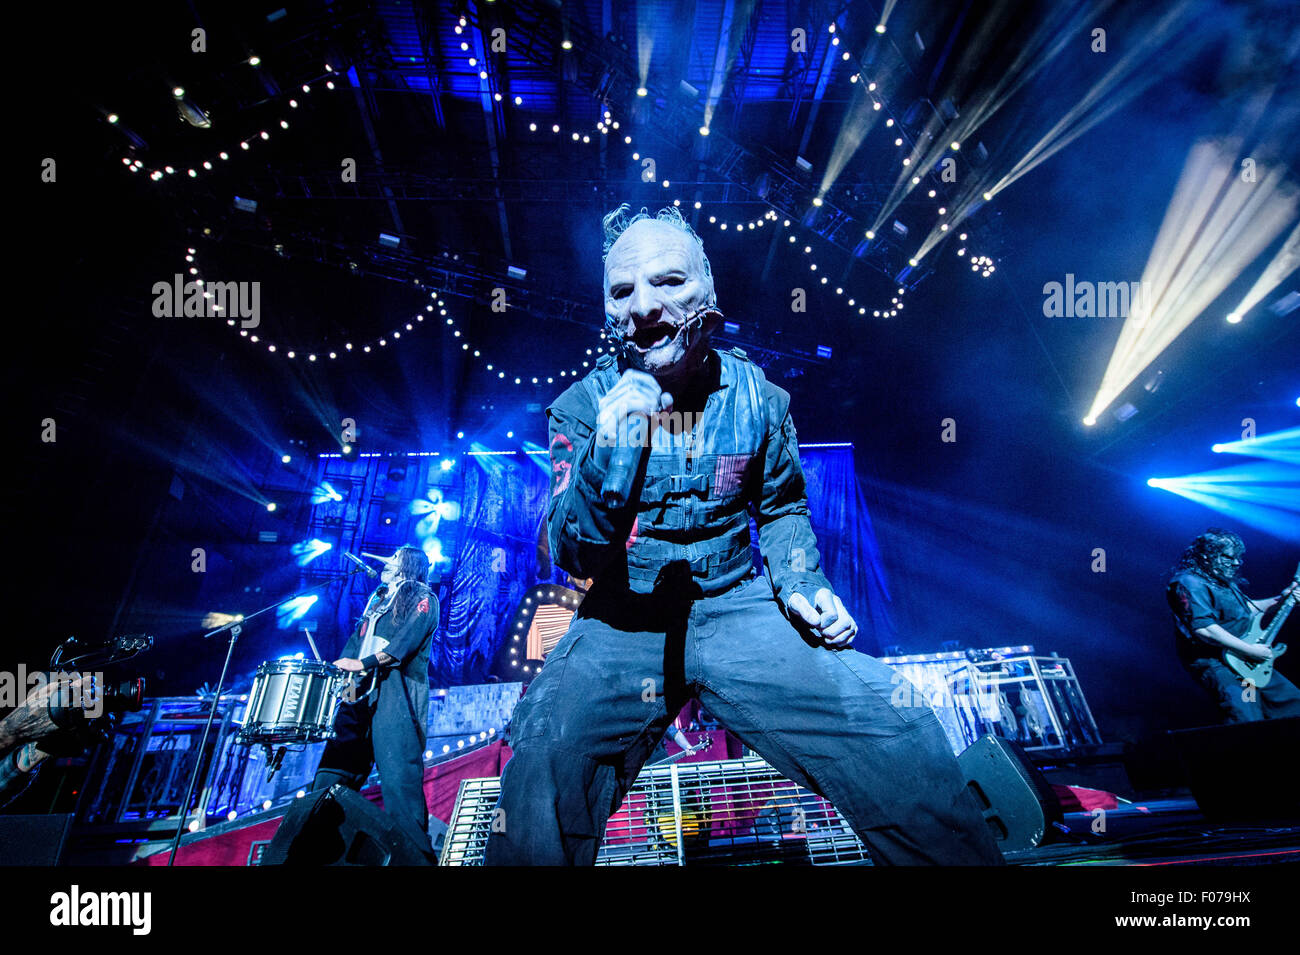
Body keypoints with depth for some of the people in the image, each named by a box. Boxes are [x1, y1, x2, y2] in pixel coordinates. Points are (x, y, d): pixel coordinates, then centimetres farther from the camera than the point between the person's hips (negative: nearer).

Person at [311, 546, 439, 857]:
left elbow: (408, 639, -10)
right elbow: (356, 639, 23)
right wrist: (342, 666, 4)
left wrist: (364, 663, -19)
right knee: (333, 768, 1)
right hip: (360, 691, 7)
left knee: (397, 772, -14)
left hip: (396, 689, -7)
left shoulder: (422, 599, 5)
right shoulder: (376, 600, 28)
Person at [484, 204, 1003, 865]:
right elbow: (568, 555, -10)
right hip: (624, 618, -1)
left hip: (737, 603, 2)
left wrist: (803, 584, -3)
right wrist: (605, 458, -29)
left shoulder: (756, 397, 2)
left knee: (901, 731, -17)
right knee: (545, 756, -31)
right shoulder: (581, 408, -4)